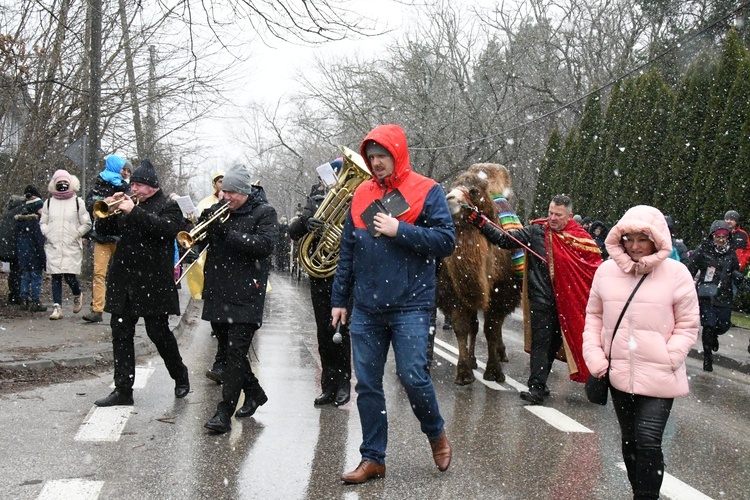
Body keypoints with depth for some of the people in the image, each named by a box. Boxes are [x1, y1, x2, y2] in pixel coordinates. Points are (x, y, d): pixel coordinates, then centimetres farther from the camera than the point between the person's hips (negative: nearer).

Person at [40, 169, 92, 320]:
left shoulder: (78, 202, 3)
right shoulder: (49, 202, 12)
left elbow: (87, 224, 4)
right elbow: (43, 223, 18)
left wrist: (76, 235, -6)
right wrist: (48, 234, 1)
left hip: (72, 246, -3)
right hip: (53, 246, 3)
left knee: (70, 275, -10)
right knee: (56, 276, -2)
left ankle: (77, 295, 20)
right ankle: (57, 307, 1)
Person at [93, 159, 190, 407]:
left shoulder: (168, 206, -1)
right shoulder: (126, 204, 15)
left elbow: (168, 228, -21)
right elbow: (104, 229, 14)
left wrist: (134, 211, -23)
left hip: (153, 282, -5)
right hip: (123, 281, 6)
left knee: (159, 332, 2)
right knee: (121, 335, 4)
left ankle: (180, 376, 24)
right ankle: (123, 389, 10)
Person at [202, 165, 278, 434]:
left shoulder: (264, 213, -3)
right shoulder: (219, 209, 12)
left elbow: (264, 245, -17)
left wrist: (227, 232, -20)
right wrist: (205, 225, -10)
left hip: (246, 294, -6)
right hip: (217, 293, 7)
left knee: (236, 352, -9)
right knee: (228, 349, 16)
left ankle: (224, 413, -8)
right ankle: (254, 393, 35)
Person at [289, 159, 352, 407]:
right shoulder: (317, 200, 10)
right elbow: (293, 232, 3)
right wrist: (305, 222, -17)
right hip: (320, 277, 4)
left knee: (339, 331, -3)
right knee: (324, 333, 7)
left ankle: (342, 384, 10)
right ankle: (329, 386, 17)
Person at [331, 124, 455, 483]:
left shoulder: (426, 191, -1)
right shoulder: (362, 194, 12)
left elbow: (446, 241, -10)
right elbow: (347, 250, 15)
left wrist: (399, 230, -16)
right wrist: (339, 299, 13)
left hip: (410, 305, -4)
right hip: (366, 308, 5)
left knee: (412, 376, -9)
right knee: (366, 384, 5)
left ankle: (436, 435, 20)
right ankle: (373, 458, 17)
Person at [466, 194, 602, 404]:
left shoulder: (580, 238, 2)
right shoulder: (536, 231, 0)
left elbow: (596, 264, 8)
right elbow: (504, 239, -2)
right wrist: (480, 222, -11)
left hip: (567, 299, 2)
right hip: (542, 298, -2)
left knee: (555, 341, 12)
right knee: (541, 341, -8)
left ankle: (539, 383, 25)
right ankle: (537, 387, -9)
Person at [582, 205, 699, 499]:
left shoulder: (676, 273, -6)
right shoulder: (607, 271, 3)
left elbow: (688, 325, -1)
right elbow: (594, 315, 13)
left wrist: (669, 358, -13)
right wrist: (594, 353, 1)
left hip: (659, 377, -4)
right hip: (619, 373, 4)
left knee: (648, 442, -13)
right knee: (629, 439, 17)